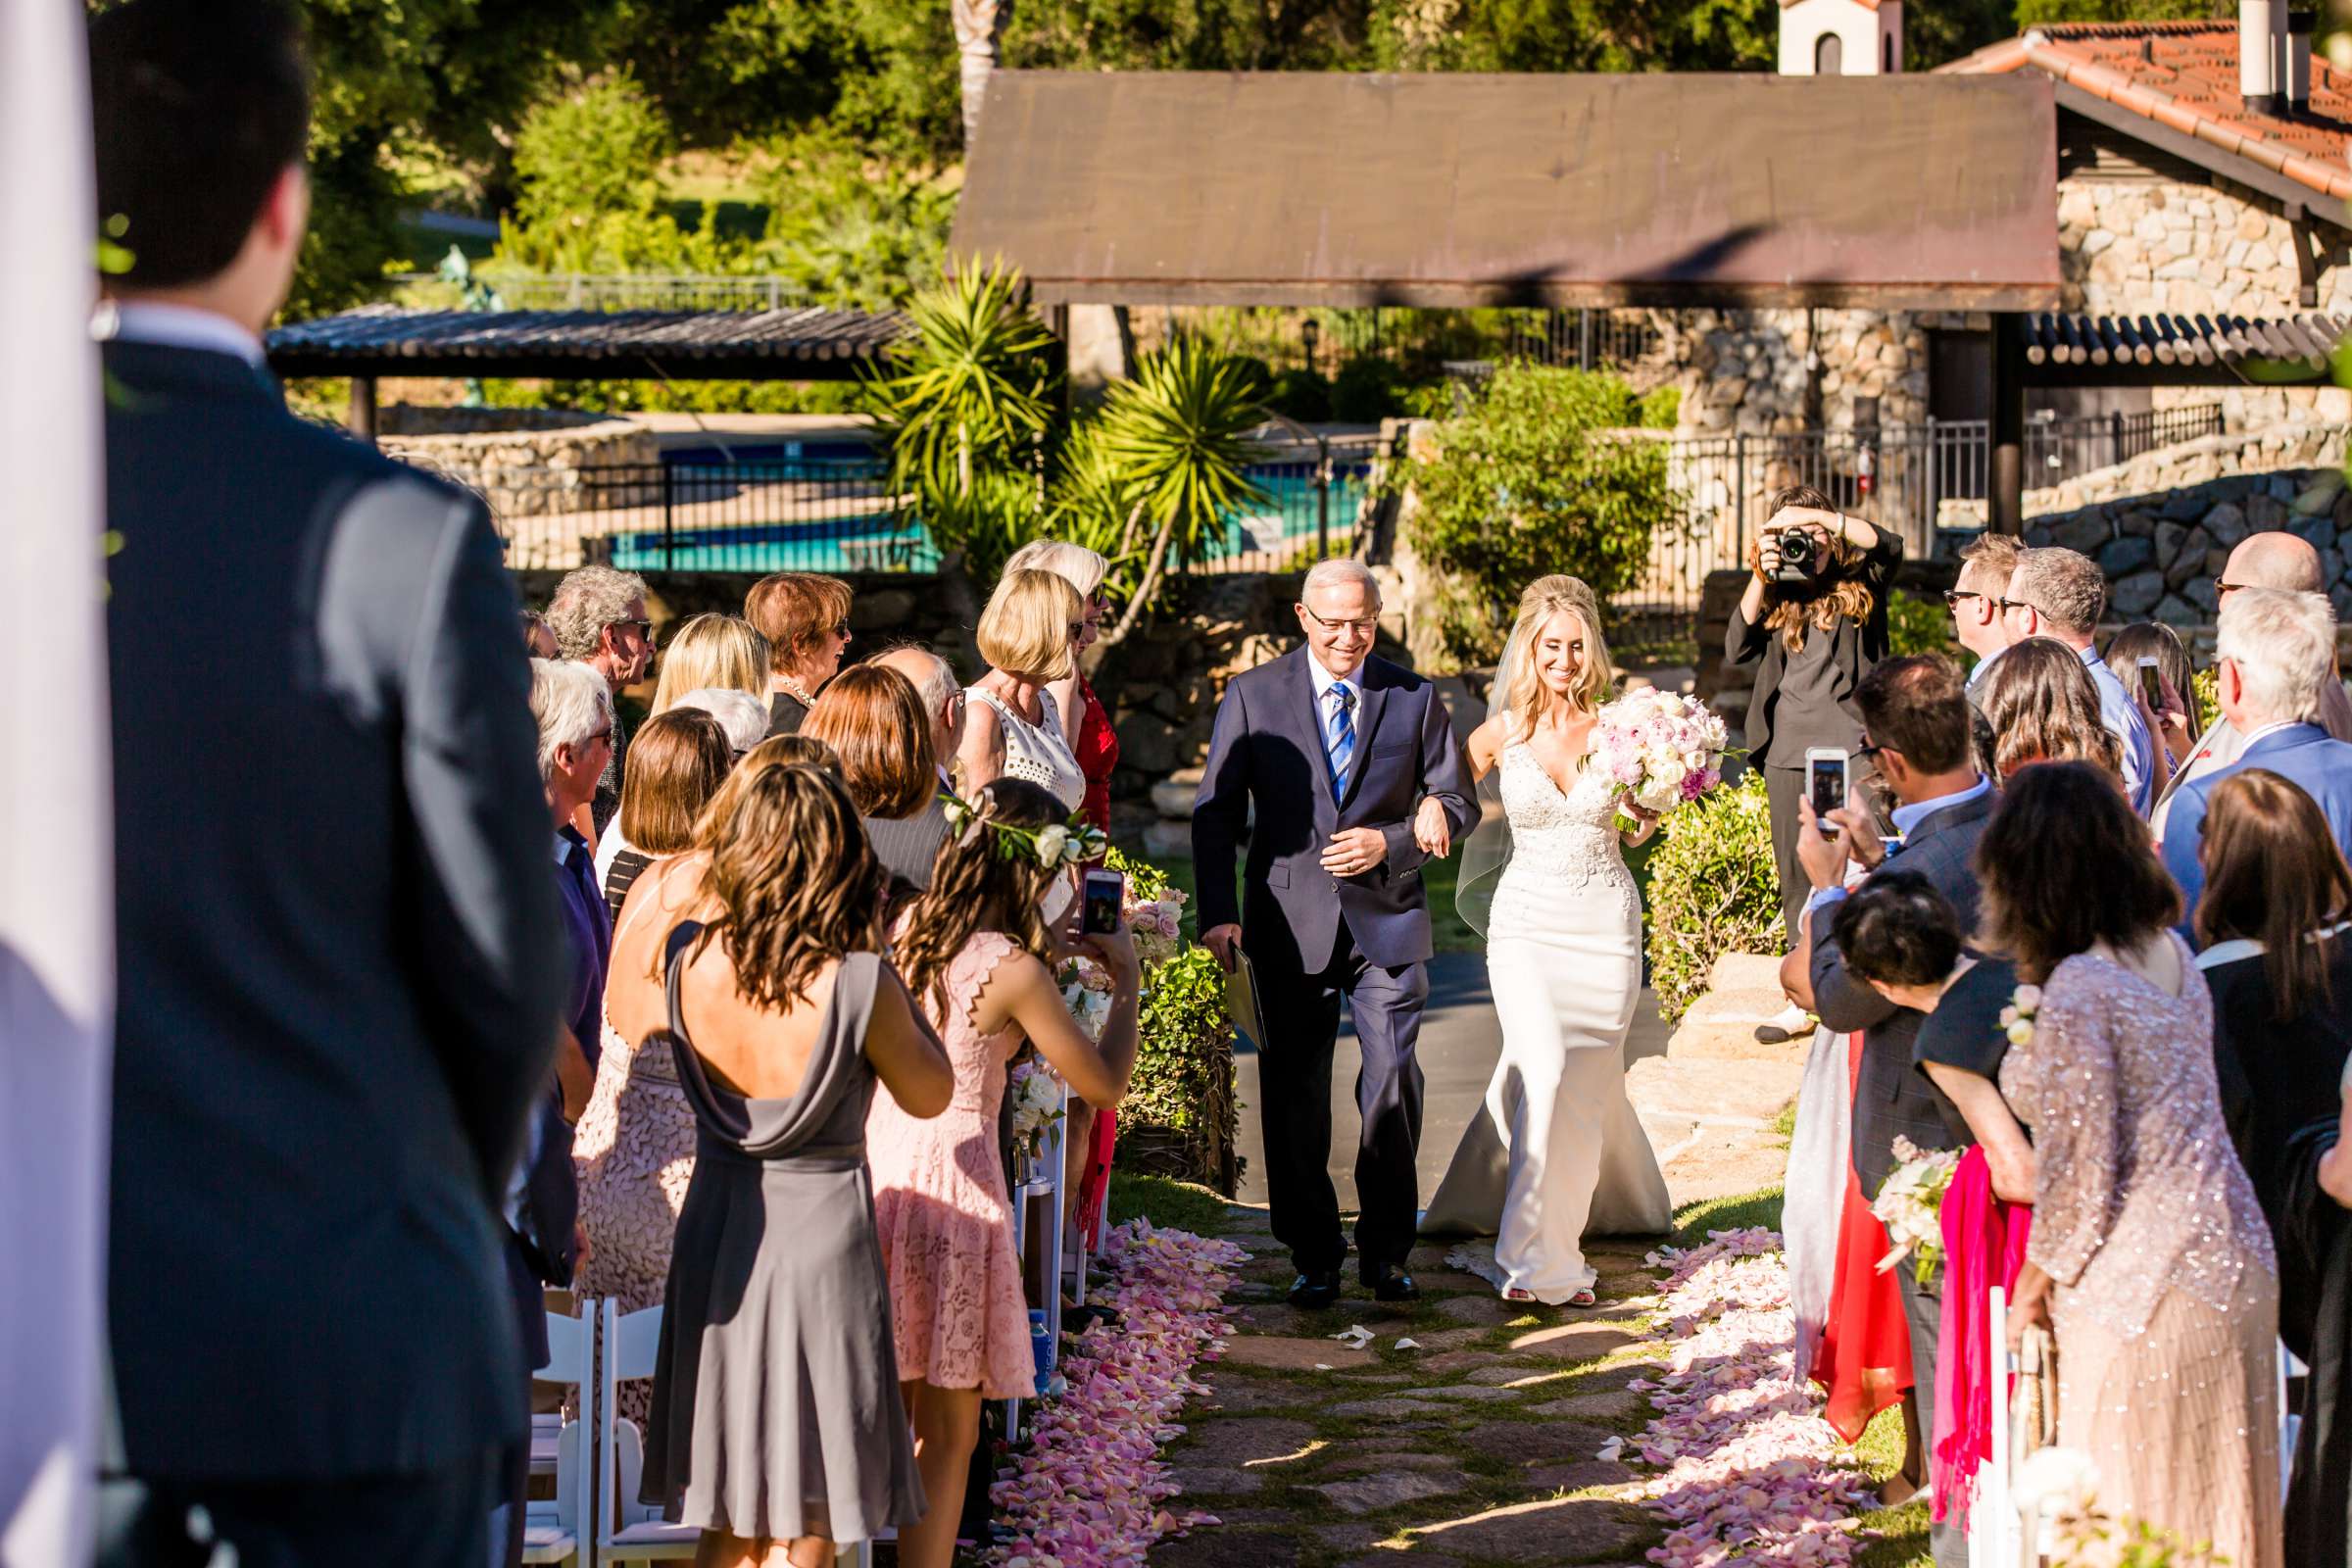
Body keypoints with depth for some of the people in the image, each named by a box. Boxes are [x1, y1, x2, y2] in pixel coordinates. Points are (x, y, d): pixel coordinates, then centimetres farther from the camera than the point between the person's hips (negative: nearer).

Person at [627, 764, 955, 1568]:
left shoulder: (687, 962, -9)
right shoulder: (859, 985, -20)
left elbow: (628, 1014, 15)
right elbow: (930, 1095, -3)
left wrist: (705, 908, 14)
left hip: (717, 1230, 4)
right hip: (823, 1231, -4)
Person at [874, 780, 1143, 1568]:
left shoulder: (909, 927, 5)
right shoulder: (1014, 972, -15)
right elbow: (1104, 1084, -7)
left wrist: (1049, 949, 21)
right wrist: (1126, 980, 5)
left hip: (875, 1164, 7)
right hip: (951, 1178, -7)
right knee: (947, 1435, 3)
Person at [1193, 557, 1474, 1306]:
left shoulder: (1415, 699, 5)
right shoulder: (1253, 696, 2)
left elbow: (1457, 804, 8)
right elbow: (1216, 813, 3)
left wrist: (1392, 842, -10)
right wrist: (1217, 913, -8)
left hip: (1387, 917, 0)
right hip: (1292, 924, 0)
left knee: (1394, 1085, -5)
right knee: (1295, 1097, 4)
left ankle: (1386, 1251, 11)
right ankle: (1313, 1257, 16)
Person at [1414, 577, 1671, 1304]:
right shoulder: (1503, 732, -2)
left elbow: (1637, 831, 9)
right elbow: (1447, 779, 14)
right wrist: (1431, 805, -8)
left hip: (1606, 919, 1)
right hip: (1528, 918, -1)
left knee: (1586, 1080, 4)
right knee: (1546, 1069, -15)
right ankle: (1544, 1260, -9)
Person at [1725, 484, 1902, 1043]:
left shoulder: (1858, 585, 3)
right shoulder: (1774, 596, 10)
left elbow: (1887, 546, -16)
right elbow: (1736, 651, -2)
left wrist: (1817, 515, -17)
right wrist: (1760, 578, -10)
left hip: (1850, 745, -4)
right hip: (1789, 751, 4)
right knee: (1797, 878, 8)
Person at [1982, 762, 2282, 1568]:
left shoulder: (2077, 992, -18)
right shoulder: (2172, 956, 6)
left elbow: (2080, 1174, -16)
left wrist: (2034, 1284, -1)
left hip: (2141, 1291, -8)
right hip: (2235, 1261, 8)